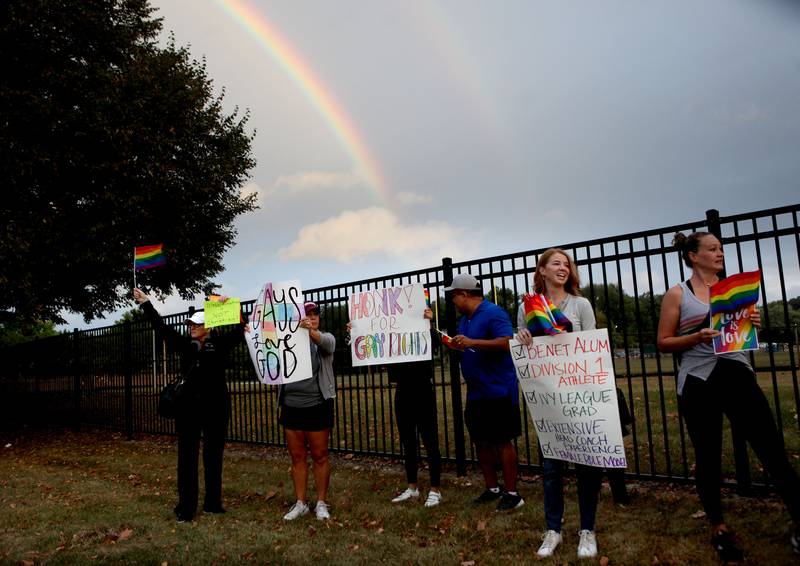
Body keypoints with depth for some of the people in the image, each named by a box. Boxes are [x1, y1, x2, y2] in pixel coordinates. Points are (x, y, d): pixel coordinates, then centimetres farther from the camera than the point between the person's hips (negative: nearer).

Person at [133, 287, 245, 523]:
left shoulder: (220, 343, -1)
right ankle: (186, 507, 11)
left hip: (215, 406, -2)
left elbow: (240, 329, -10)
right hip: (188, 407, 3)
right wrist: (145, 304, 10)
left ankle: (213, 503, 20)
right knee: (187, 456, 4)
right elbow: (162, 328, 10)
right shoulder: (185, 344, 8)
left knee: (213, 456, 8)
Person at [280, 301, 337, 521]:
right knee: (297, 457, 10)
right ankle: (300, 503, 21)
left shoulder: (325, 338, -1)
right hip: (291, 406, 3)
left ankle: (321, 503, 18)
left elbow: (326, 343, -24)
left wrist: (310, 331, -46)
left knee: (319, 456, 5)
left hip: (317, 406, -3)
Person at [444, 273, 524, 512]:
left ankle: (512, 494, 10)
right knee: (481, 441, 12)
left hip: (497, 391, -9)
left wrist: (472, 342, -32)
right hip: (475, 392, 9)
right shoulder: (464, 319, 14)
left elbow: (507, 342, -26)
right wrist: (454, 345, 2)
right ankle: (492, 489, 25)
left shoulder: (493, 313, -13)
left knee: (501, 441, -2)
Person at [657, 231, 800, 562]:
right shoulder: (677, 294, 1)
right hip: (699, 383, -3)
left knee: (773, 452, 0)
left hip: (738, 376, 3)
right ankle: (718, 527, 26)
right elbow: (663, 343, 0)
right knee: (708, 458, 8)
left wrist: (754, 324, 0)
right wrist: (697, 337, -16)